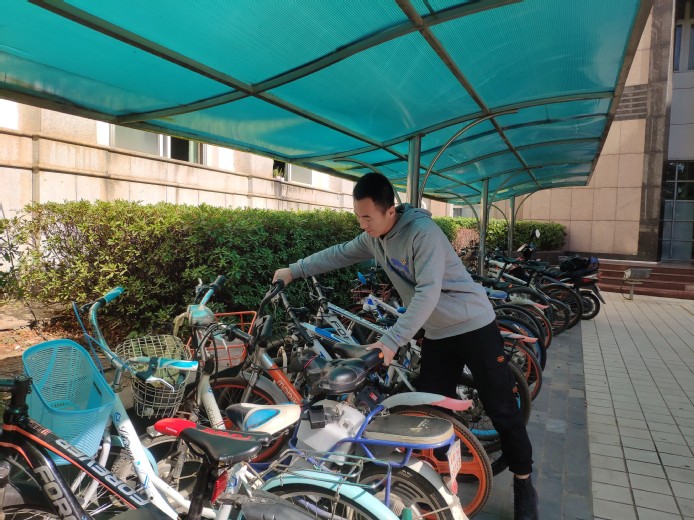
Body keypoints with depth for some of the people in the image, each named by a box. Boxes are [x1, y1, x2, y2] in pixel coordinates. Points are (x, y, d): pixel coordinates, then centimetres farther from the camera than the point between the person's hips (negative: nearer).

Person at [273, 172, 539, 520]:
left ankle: (524, 483, 24)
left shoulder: (423, 231, -26)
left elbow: (428, 292, -32)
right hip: (436, 334, 7)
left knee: (502, 409, 4)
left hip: (474, 326, -6)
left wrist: (391, 340, -37)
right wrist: (294, 270, 11)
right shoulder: (374, 238, -2)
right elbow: (339, 254, 13)